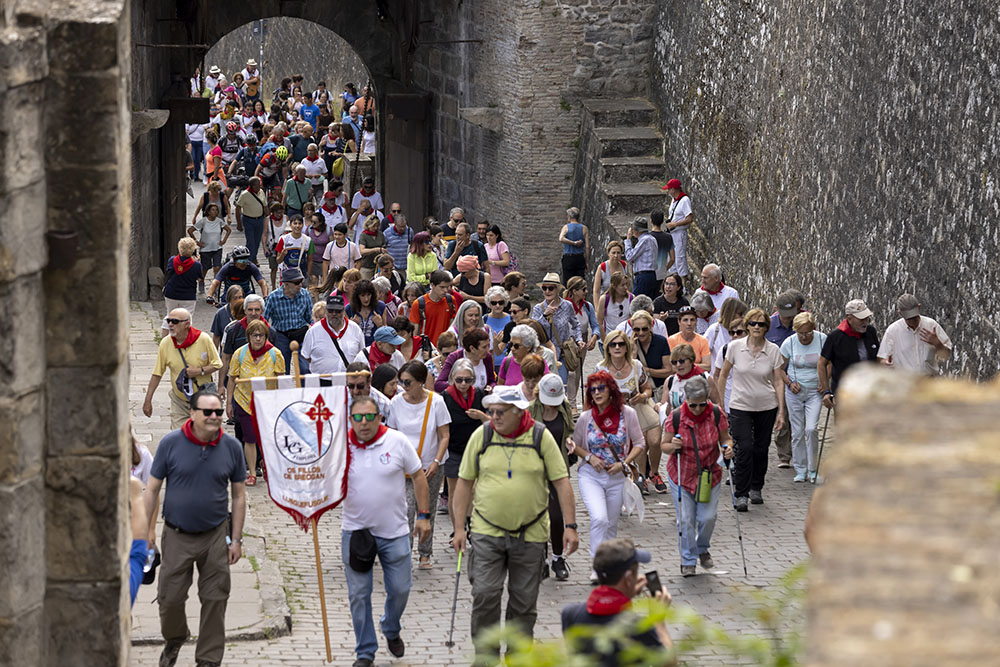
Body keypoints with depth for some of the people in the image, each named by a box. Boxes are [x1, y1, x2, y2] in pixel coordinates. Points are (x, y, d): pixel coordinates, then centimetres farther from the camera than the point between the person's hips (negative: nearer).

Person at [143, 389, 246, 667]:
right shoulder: (171, 443, -7)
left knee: (214, 600, 4)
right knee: (170, 597, 3)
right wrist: (145, 533, -3)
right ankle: (173, 640, 34)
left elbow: (239, 495, 5)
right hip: (177, 536, -1)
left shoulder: (231, 447, -2)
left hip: (216, 535, 1)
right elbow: (152, 490, -1)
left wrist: (236, 539, 2)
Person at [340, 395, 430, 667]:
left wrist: (423, 515, 0)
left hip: (395, 532, 0)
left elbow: (418, 477, 3)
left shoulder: (397, 441, -6)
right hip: (355, 531, 0)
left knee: (400, 589, 8)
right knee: (358, 594, 3)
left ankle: (391, 630, 38)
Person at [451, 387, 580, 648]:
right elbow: (465, 481, 6)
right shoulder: (481, 435, 0)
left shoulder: (541, 437, -3)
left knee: (524, 601, 7)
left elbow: (562, 482, -1)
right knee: (484, 596, -7)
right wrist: (459, 527, 2)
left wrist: (570, 526, -7)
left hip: (530, 536, 0)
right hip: (487, 533, 0)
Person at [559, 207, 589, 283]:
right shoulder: (584, 228, 2)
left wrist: (573, 243, -15)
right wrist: (587, 262, 4)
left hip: (568, 258, -2)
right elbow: (587, 246, -1)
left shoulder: (566, 227, -2)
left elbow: (561, 239, -22)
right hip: (580, 258, 2)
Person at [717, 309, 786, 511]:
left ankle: (756, 488, 28)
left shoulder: (773, 350, -5)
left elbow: (778, 381, 0)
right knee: (744, 448, -14)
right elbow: (723, 375, 5)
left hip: (767, 406, 2)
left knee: (761, 449, 8)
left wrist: (781, 411, -4)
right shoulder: (735, 347, -7)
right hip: (741, 405, -2)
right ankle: (741, 494, -8)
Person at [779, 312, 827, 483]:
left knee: (811, 429, -14)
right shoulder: (789, 343, -5)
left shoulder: (822, 340, -7)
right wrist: (789, 383, -9)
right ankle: (800, 470, 14)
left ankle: (812, 469, 0)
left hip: (815, 391, -1)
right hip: (794, 392, 1)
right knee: (797, 432, 3)